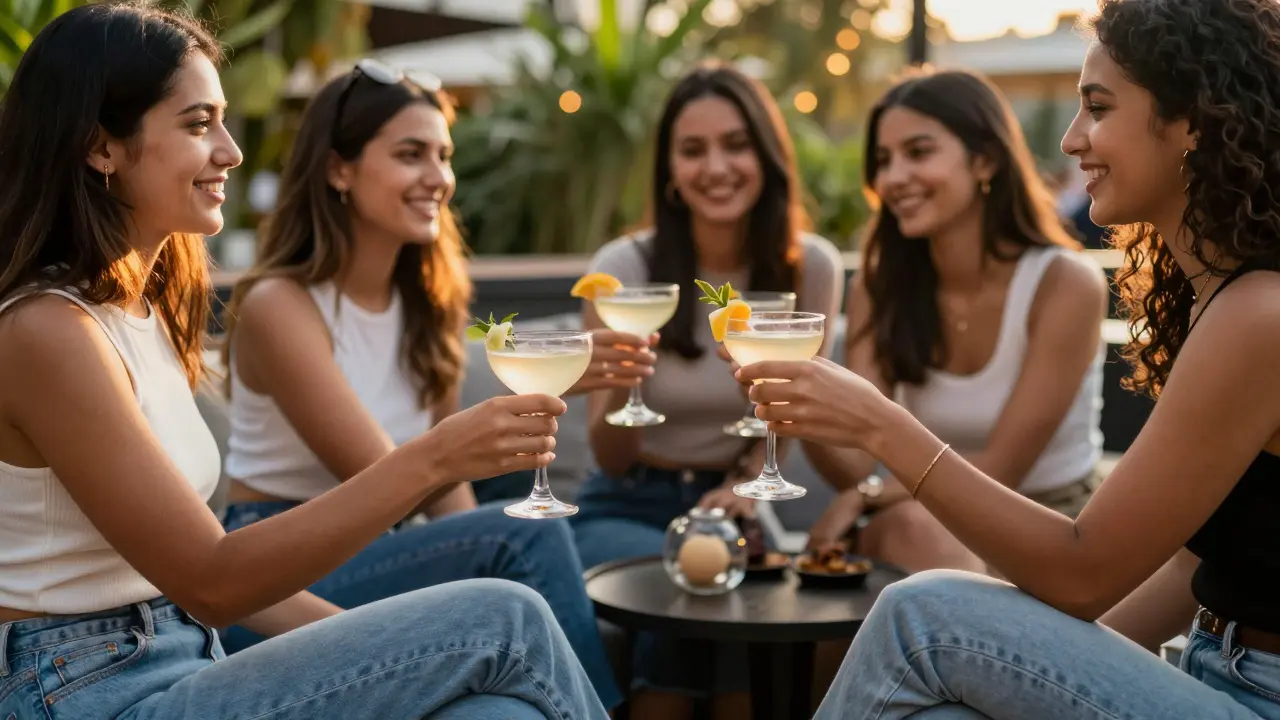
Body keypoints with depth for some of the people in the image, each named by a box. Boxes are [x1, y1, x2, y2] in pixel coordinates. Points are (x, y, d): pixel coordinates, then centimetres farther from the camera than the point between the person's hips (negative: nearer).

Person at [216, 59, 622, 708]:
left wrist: (482, 567, -11)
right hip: (273, 590, -6)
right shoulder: (278, 305, -15)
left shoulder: (429, 302, 7)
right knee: (528, 535, -26)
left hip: (378, 565, 6)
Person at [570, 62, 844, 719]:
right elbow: (611, 459, -9)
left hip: (730, 503, 1)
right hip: (628, 509, -1)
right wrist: (620, 384, -30)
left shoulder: (810, 268, -7)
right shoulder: (624, 266, -12)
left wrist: (743, 487, -13)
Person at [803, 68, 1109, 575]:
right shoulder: (877, 288, -4)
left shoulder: (1066, 284, -17)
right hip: (941, 525, 3)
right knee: (908, 529, -32)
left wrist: (867, 496, -15)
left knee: (921, 528, -32)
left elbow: (997, 472, -15)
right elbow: (856, 469, -13)